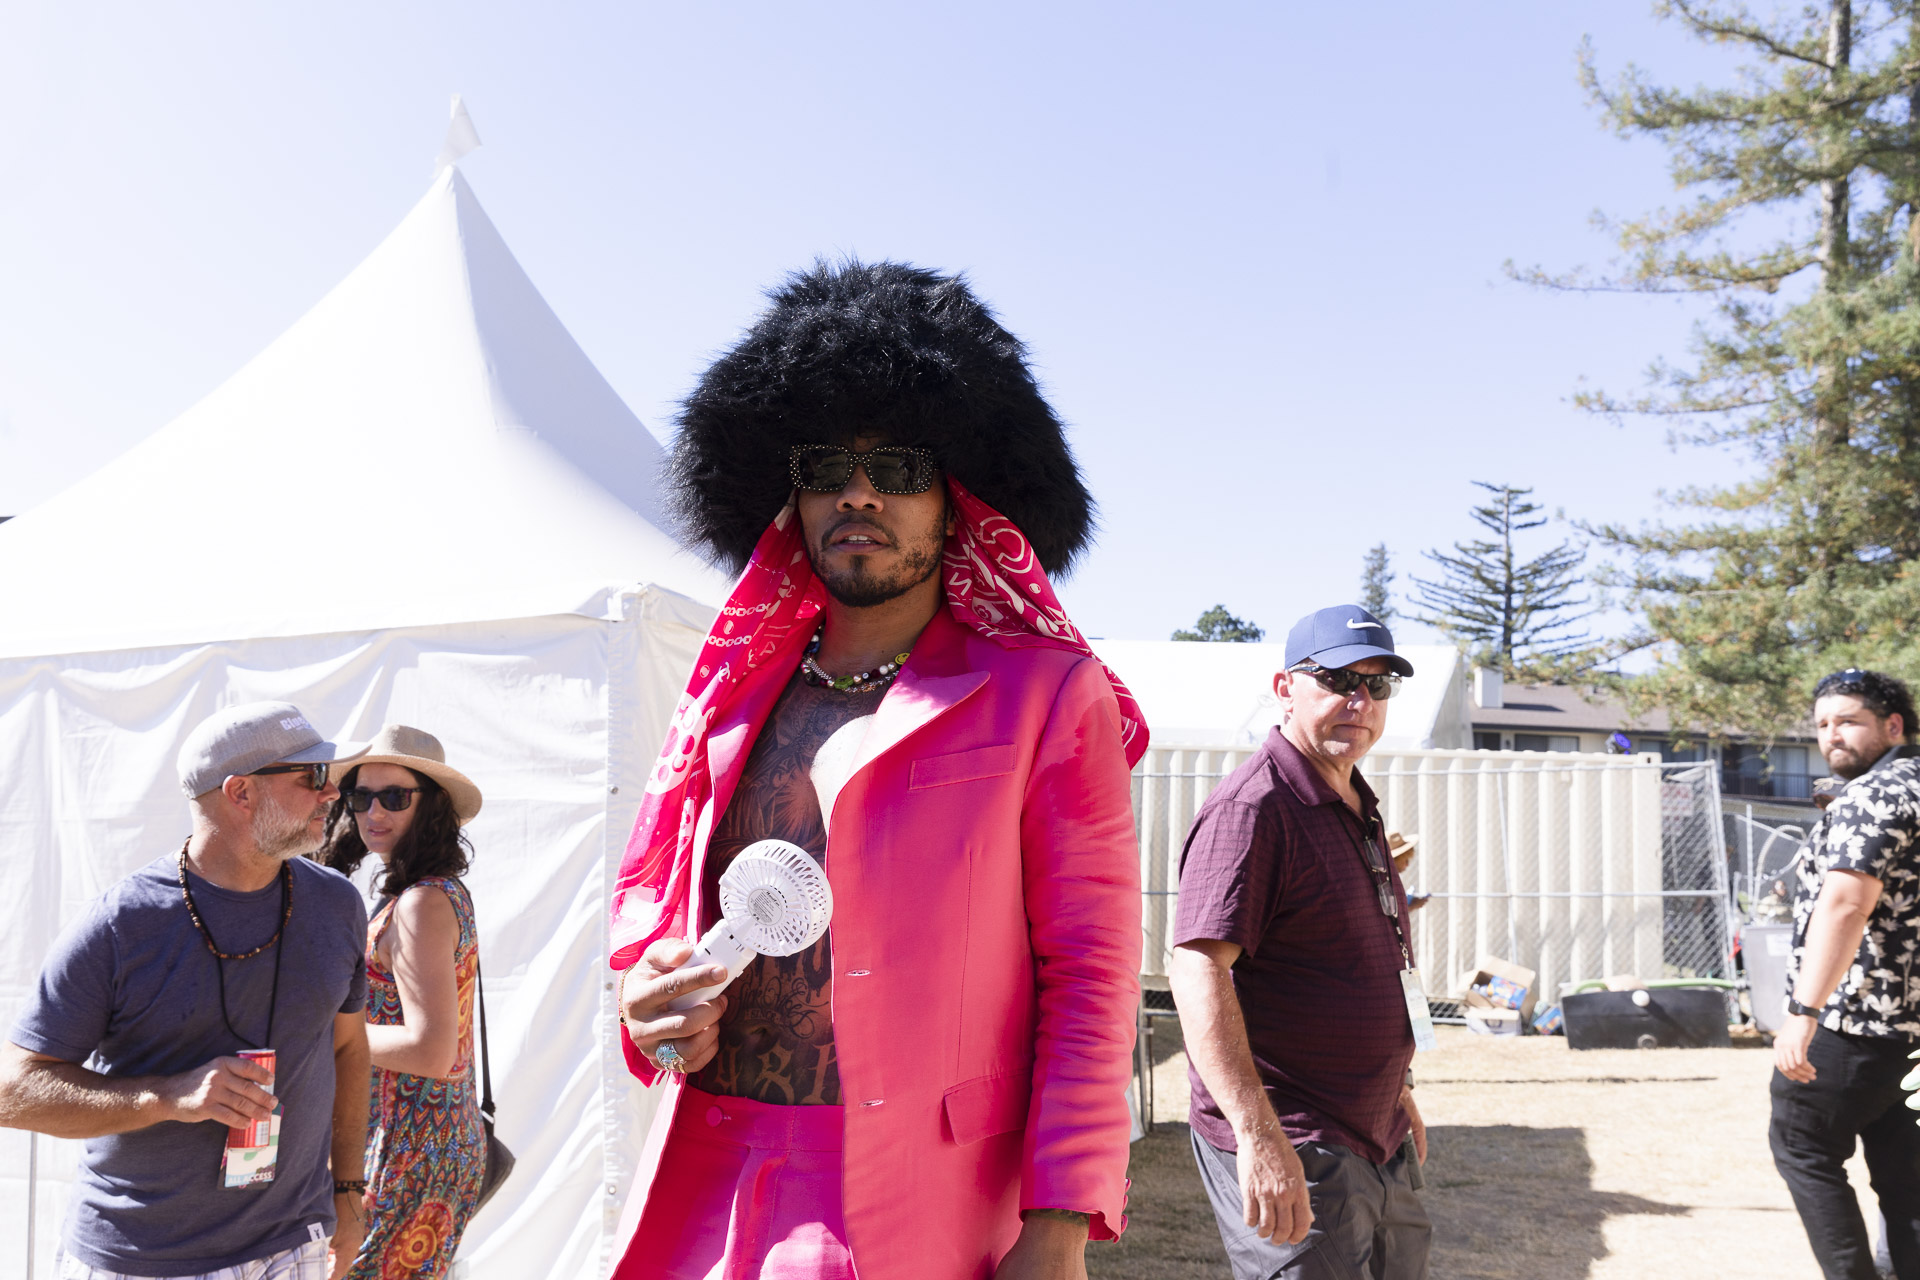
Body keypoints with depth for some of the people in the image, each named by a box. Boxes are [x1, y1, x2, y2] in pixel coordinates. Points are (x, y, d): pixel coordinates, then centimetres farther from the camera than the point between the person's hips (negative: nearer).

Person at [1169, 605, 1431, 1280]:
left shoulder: (1356, 807, 15)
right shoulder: (1253, 806, -17)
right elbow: (1196, 970, -26)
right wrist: (1258, 1136, -32)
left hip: (1373, 1141, 10)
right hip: (1289, 1152, -10)